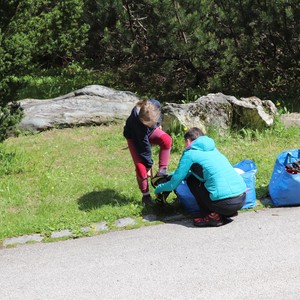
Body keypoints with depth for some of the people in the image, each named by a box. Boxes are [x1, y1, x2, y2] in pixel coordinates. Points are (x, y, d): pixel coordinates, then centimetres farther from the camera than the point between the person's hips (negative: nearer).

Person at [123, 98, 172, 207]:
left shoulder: (155, 105, -33)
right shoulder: (137, 121, -43)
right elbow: (144, 145, -31)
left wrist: (158, 124, 13)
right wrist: (149, 165, -21)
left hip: (150, 131, 4)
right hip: (134, 137, -4)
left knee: (167, 140, -28)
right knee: (141, 166, -15)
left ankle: (162, 170, -17)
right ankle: (145, 195, 6)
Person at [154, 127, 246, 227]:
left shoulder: (190, 153, 3)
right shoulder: (212, 149, 24)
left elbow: (174, 184, 9)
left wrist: (159, 188, 30)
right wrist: (171, 175, 46)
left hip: (225, 203, -7)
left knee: (191, 179, 14)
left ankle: (212, 216, 4)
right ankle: (228, 212, 15)